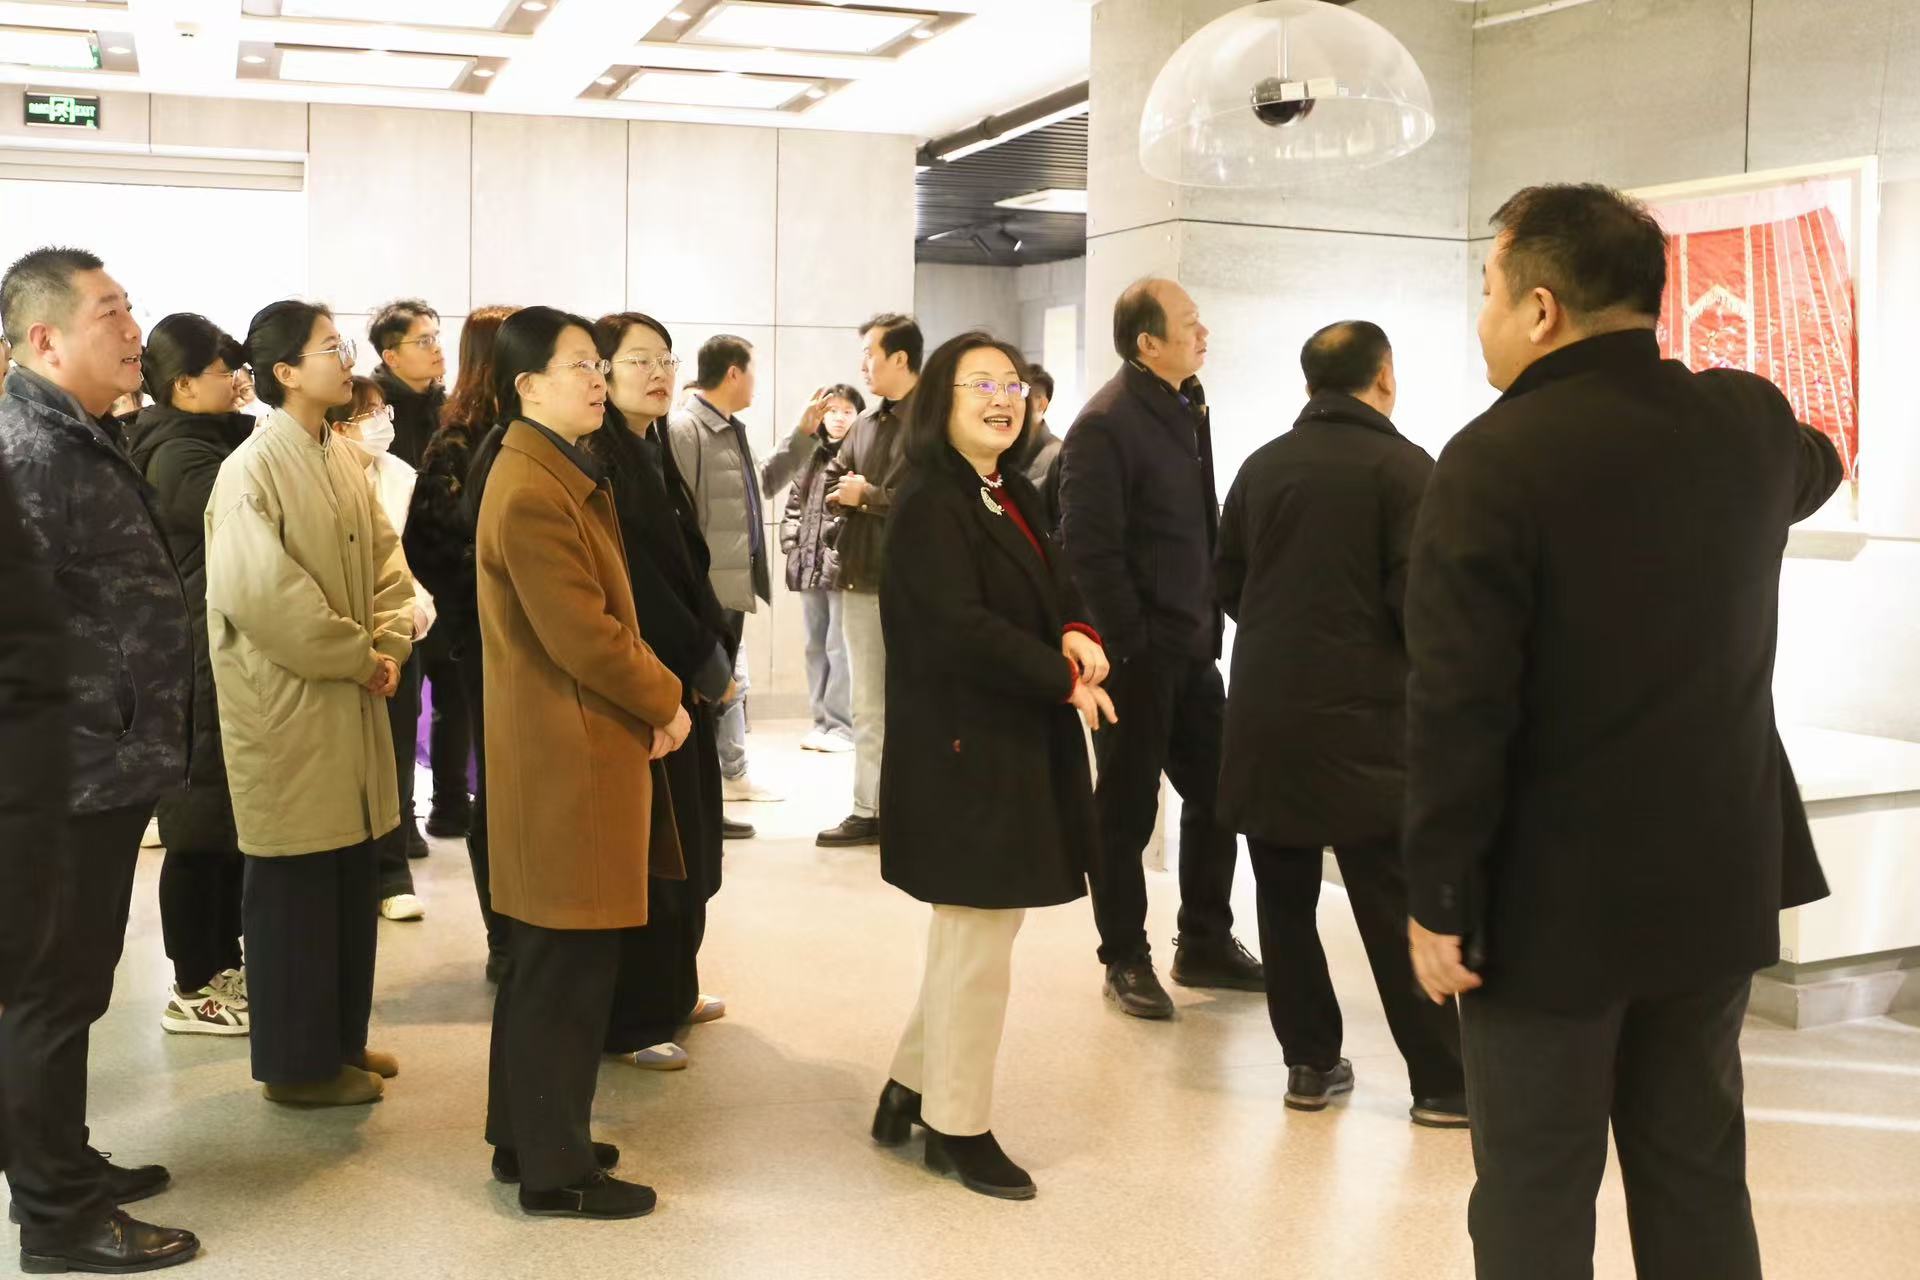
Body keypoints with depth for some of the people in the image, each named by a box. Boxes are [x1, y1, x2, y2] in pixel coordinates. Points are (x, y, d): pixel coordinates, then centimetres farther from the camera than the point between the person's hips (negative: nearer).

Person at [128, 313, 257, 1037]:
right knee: (203, 824, 0)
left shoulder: (211, 441, 12)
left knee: (233, 817, 16)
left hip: (225, 659, 9)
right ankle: (192, 991, 10)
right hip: (207, 668, -9)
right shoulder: (181, 459, -17)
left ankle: (223, 962, 28)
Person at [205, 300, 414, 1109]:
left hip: (352, 702, 8)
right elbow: (263, 594, -23)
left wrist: (390, 644, -6)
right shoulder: (252, 471, -16)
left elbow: (384, 558, 11)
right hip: (287, 707, -8)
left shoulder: (346, 461, 9)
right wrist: (358, 657, -15)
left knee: (352, 879, 15)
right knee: (295, 887, 2)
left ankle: (341, 1040, 28)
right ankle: (297, 1062, 14)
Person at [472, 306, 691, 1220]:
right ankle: (554, 1173, 13)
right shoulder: (532, 493, -20)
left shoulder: (564, 474, 13)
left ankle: (527, 1137, 32)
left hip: (566, 748, 11)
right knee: (568, 970, 0)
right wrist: (664, 702, -9)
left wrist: (654, 692, 0)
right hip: (569, 757, -11)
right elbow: (582, 636, -23)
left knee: (548, 962, 19)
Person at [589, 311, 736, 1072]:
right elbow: (631, 578, -20)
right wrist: (704, 658, -14)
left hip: (681, 677, 9)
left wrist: (715, 650, 2)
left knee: (687, 839, 15)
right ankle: (629, 1020, 8)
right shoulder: (595, 459, -14)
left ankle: (671, 991, 29)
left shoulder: (655, 454, 14)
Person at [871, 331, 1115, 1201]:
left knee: (973, 930, 16)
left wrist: (1078, 635, -10)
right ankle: (958, 1127, 16)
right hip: (963, 747, -9)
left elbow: (1055, 588, 13)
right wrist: (1065, 680, -17)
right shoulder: (929, 506, -14)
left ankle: (910, 1088, 31)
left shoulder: (1018, 498, 13)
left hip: (1021, 743, 9)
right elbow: (961, 627, -23)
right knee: (978, 938, 1)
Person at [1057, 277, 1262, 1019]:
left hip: (1192, 645, 8)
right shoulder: (1105, 424, -15)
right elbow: (1091, 550, -19)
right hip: (1137, 652, -8)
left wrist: (1208, 621, 10)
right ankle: (1126, 961, 17)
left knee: (1216, 793, 13)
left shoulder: (1186, 408, 11)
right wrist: (1130, 646, -18)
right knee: (1128, 808, 4)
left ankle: (1205, 944, 28)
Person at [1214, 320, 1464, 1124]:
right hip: (1362, 719, -4)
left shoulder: (1261, 467, 7)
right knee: (1399, 907, 2)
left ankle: (1311, 1063, 17)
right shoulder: (1403, 467, -7)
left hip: (1265, 713, 4)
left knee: (1285, 898, 11)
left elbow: (1228, 585, 10)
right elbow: (1420, 600, -13)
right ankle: (1443, 1081, 8)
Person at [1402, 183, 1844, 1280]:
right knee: (1698, 1176, 18)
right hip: (1717, 877, 6)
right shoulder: (1752, 421, 0)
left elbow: (1456, 710, -22)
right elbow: (1817, 471, 27)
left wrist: (1440, 899, -12)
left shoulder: (1497, 459, -19)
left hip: (1553, 898, -6)